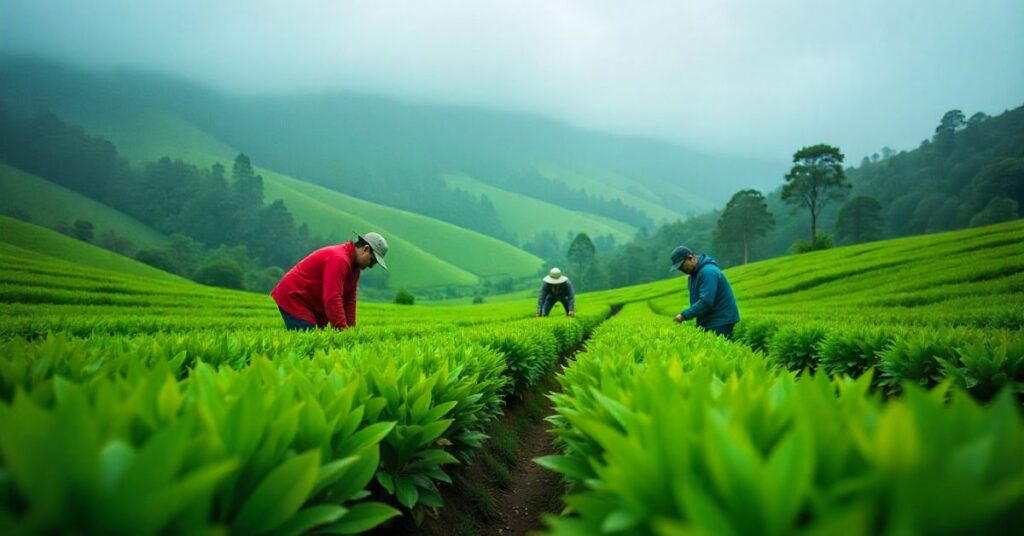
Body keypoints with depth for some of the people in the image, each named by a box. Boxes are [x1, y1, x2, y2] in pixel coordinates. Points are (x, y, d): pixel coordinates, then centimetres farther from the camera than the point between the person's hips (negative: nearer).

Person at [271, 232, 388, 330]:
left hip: (310, 303, 10)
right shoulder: (339, 259, -25)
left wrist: (351, 328, 2)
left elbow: (349, 299, 8)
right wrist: (342, 329, -32)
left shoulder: (354, 265, 8)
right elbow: (332, 299, -32)